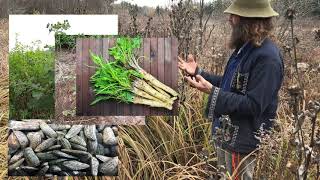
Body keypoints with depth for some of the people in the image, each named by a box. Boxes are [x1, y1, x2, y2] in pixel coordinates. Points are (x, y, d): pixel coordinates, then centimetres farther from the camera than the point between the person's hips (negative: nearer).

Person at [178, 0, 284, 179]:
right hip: (227, 134, 10)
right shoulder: (246, 47, 8)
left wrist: (211, 91, -29)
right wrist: (198, 72, 8)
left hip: (242, 141, -10)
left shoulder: (268, 57, -24)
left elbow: (253, 105, -26)